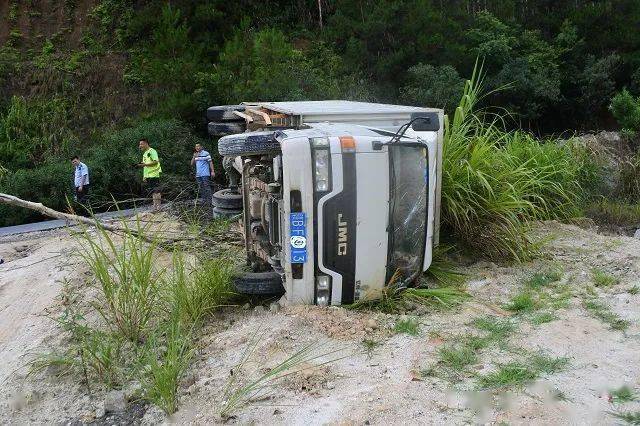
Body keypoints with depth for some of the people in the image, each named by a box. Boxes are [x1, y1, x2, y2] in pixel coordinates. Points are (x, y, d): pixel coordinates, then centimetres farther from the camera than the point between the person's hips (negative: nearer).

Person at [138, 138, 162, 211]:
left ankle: (157, 207, -6)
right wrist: (144, 176, 18)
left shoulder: (152, 151, -6)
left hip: (154, 175, -9)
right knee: (152, 191, 9)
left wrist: (145, 164, -20)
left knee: (156, 191, -8)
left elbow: (156, 161, -18)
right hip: (148, 176, 9)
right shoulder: (145, 153, 21)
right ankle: (155, 207, 13)